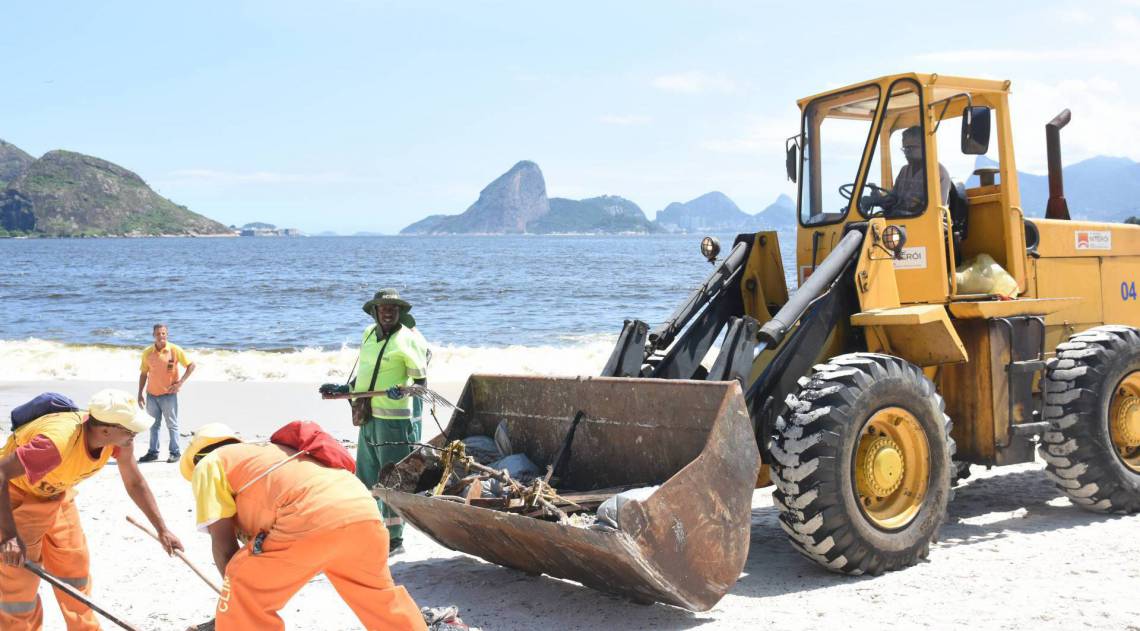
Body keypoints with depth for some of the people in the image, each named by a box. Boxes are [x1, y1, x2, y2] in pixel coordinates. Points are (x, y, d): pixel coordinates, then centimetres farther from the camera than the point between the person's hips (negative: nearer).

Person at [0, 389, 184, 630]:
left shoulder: (119, 438, -18)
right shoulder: (57, 442, -42)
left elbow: (135, 483, -2)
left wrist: (162, 530, -2)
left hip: (57, 495, 7)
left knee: (75, 568, 11)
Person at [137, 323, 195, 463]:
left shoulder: (175, 350, -8)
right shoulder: (147, 353, 1)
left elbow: (191, 365, -2)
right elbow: (143, 374, 8)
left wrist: (180, 382, -11)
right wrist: (140, 394, 5)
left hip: (168, 394, -3)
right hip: (152, 394, 3)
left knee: (172, 425, 2)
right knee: (154, 425, 11)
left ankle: (175, 453, 8)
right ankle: (153, 452, 18)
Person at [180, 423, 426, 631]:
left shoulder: (210, 464, 20)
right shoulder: (266, 452, 41)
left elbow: (223, 544, 12)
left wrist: (235, 589, 24)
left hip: (315, 520, -8)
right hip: (364, 512, 8)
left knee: (244, 599, 9)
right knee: (380, 593, 30)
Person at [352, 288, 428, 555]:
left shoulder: (407, 339, -11)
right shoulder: (369, 334, 11)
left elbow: (421, 381, -10)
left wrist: (403, 390, -28)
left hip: (395, 419, -8)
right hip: (368, 418, 8)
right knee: (366, 477, 16)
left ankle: (394, 538, 5)